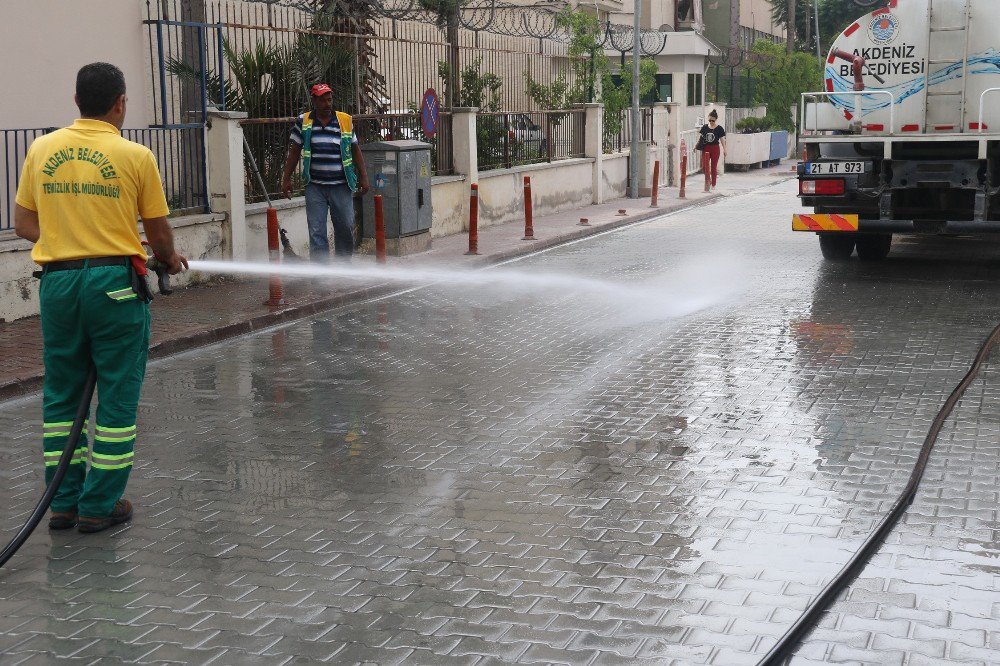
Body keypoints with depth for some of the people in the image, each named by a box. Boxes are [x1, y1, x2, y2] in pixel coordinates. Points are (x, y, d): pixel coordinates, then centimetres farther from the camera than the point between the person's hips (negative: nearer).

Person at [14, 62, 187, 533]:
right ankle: (100, 506, 9)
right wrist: (170, 260, 20)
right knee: (117, 397, 6)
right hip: (114, 282, -4)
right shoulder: (135, 156, -7)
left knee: (61, 396, 14)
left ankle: (63, 503, 19)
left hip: (58, 280, 4)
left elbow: (23, 224, 8)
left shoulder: (42, 149, 4)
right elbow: (159, 233, 0)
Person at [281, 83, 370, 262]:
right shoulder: (304, 122, 3)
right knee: (316, 232, -3)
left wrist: (363, 177, 7)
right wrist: (286, 179, 6)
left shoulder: (345, 121, 4)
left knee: (345, 228, 7)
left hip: (341, 186, 1)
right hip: (315, 187, 0)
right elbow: (294, 152, 9)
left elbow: (355, 150, 10)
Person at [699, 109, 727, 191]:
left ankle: (713, 184, 15)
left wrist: (724, 149, -9)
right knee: (705, 165, -11)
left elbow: (722, 140, -3)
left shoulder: (719, 128, -3)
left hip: (715, 148, -2)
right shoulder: (704, 127, 4)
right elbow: (701, 138, 10)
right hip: (706, 148, 2)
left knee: (714, 167, 5)